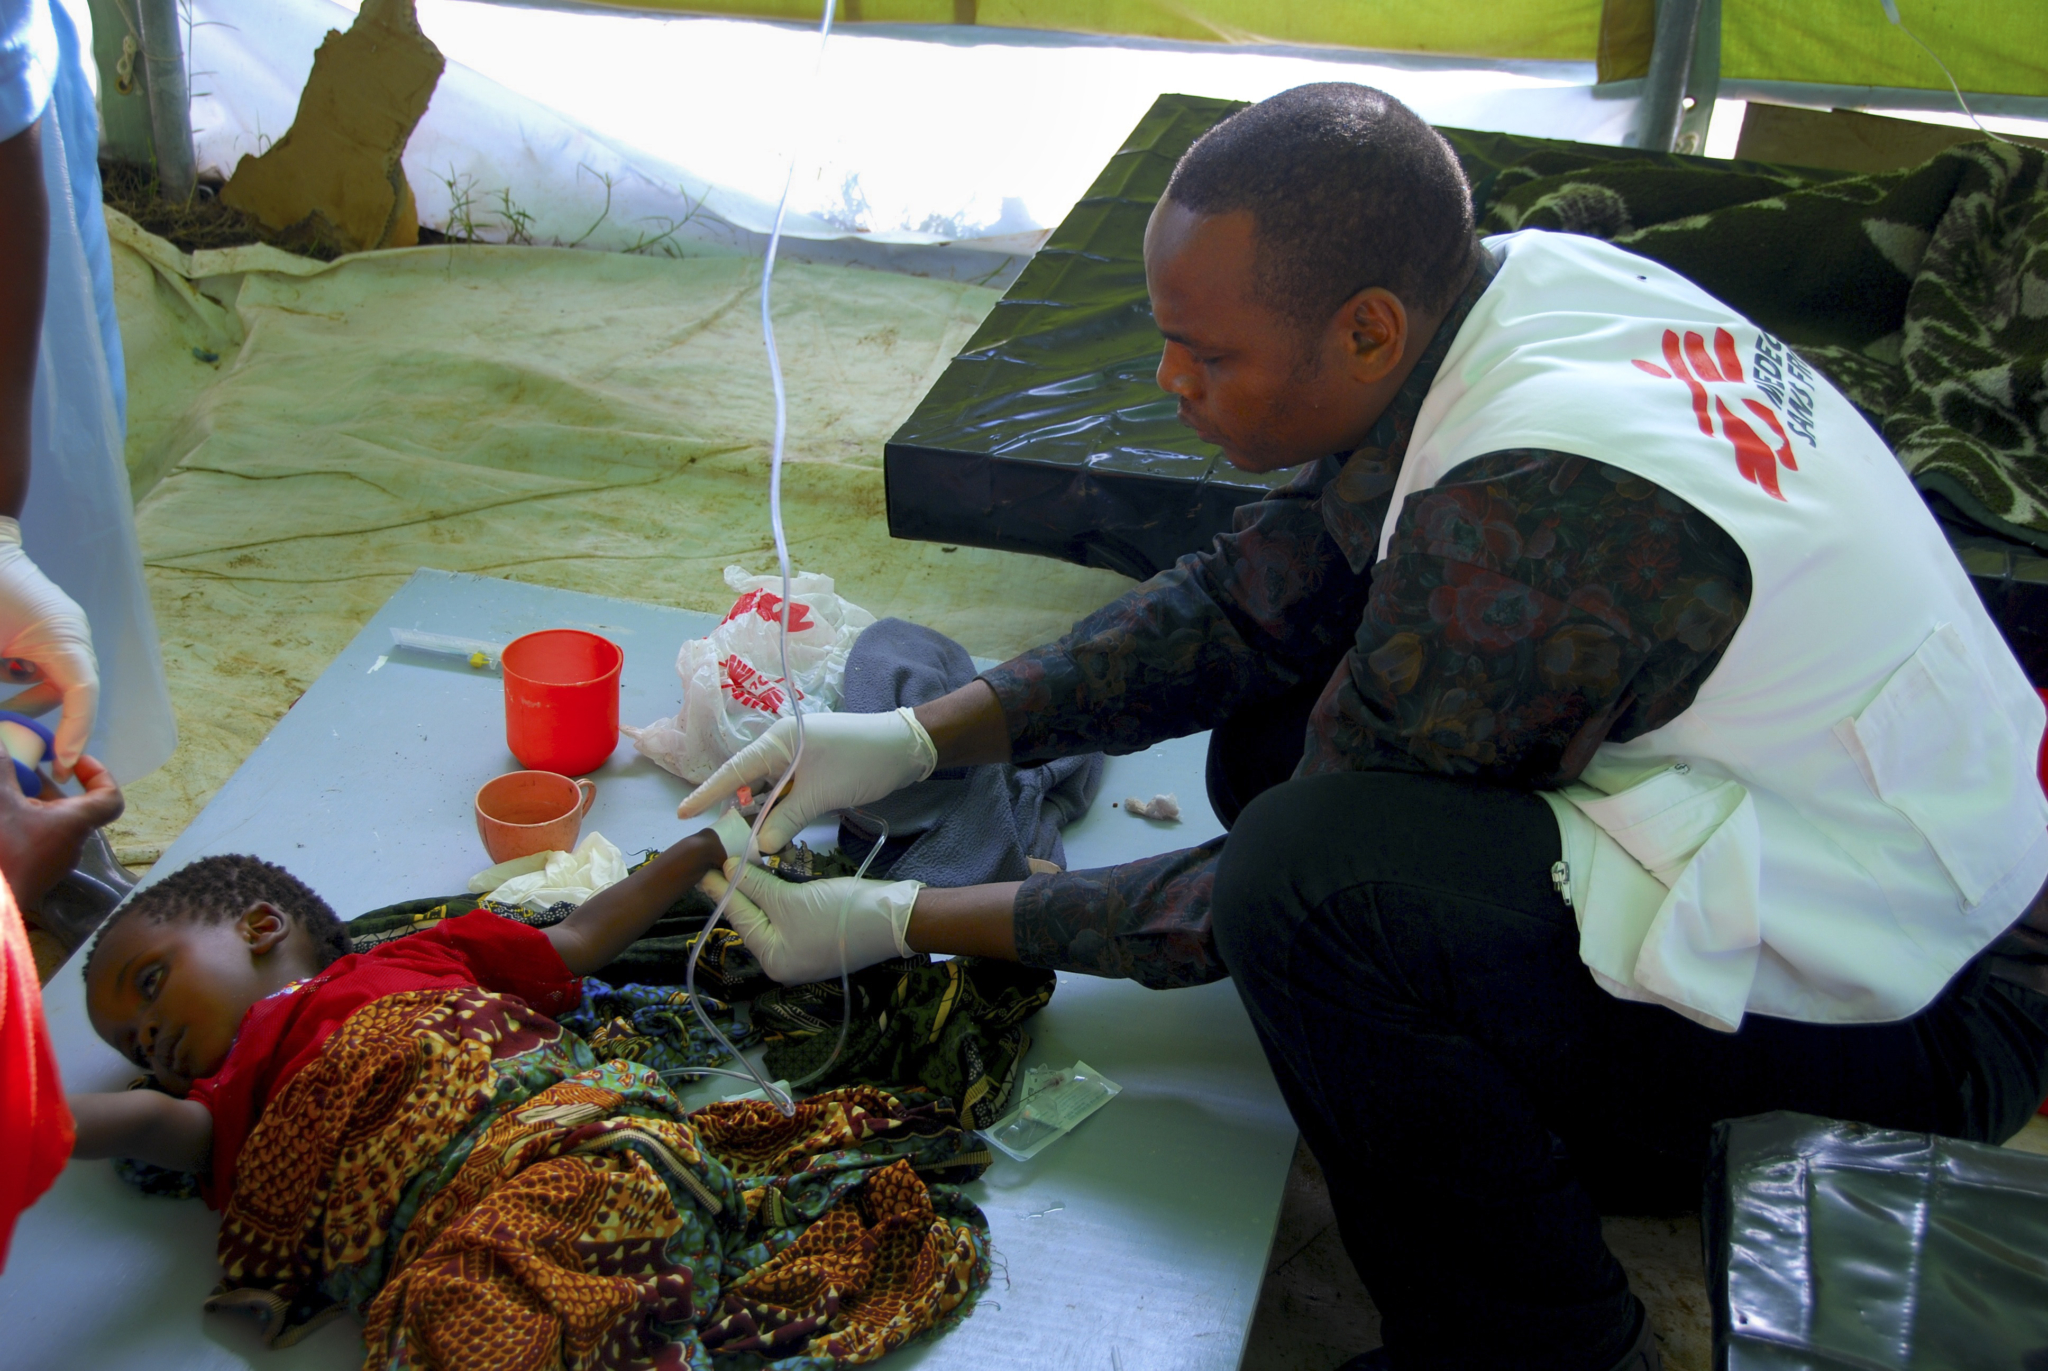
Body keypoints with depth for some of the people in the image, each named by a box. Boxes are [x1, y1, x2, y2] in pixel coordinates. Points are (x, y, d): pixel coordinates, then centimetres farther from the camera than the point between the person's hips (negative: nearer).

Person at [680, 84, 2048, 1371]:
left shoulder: (1534, 514, -33)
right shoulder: (1511, 281, -6)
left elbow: (1287, 891, -21)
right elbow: (1254, 594, 3)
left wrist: (906, 923, -13)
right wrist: (921, 737, -3)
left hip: (1920, 998, -9)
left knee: (1317, 869, -29)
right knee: (1270, 724, 6)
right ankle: (1605, 1132, 16)